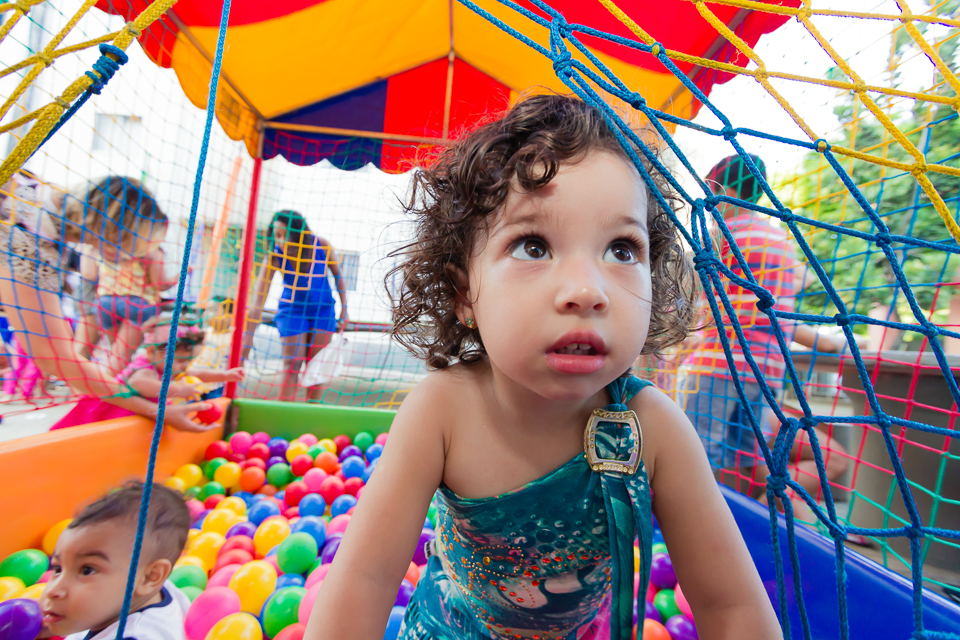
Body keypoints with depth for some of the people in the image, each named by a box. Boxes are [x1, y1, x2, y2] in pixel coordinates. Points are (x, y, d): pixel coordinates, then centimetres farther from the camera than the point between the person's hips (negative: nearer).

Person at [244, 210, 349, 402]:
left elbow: (338, 276, -6)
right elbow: (258, 299, -29)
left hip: (323, 308, 1)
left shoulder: (323, 247, -22)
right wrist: (248, 336, -35)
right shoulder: (274, 257, -25)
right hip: (292, 309, -1)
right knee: (292, 365, -7)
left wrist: (344, 310, -5)